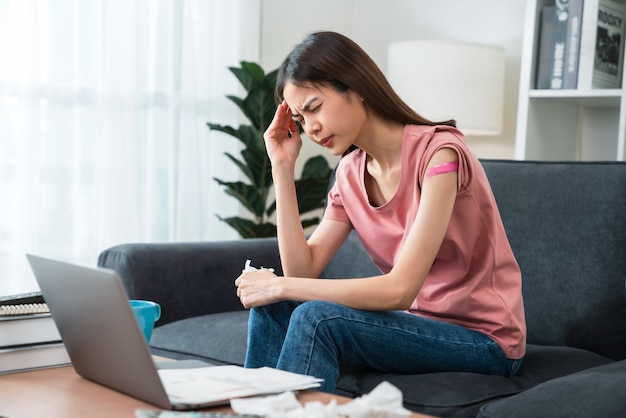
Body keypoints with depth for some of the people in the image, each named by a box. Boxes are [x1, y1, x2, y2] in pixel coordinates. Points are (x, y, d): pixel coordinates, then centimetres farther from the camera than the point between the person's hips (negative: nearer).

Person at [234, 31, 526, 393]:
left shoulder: (439, 152, -20)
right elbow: (303, 270, -5)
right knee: (272, 308, -11)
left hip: (484, 340, -7)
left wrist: (282, 286, -22)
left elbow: (399, 289, -26)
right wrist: (283, 167, -7)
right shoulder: (351, 172, 4)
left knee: (318, 318, -26)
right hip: (417, 321, 7)